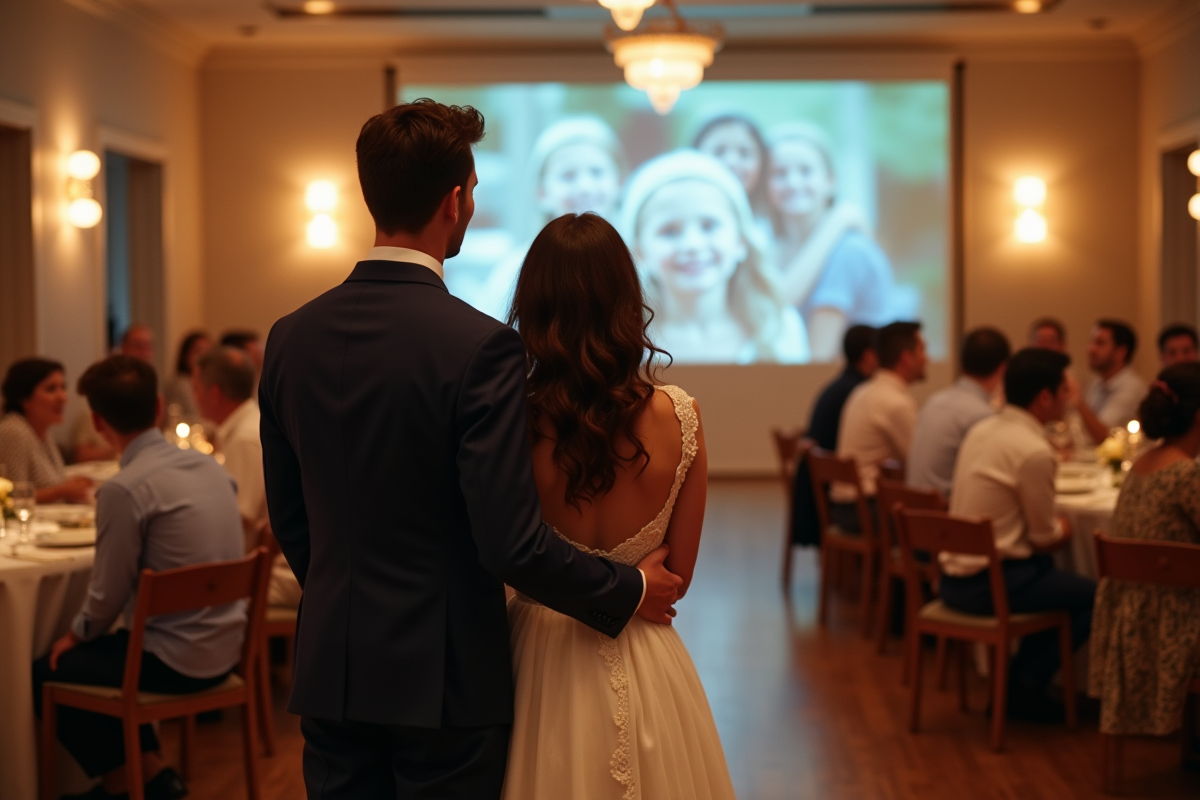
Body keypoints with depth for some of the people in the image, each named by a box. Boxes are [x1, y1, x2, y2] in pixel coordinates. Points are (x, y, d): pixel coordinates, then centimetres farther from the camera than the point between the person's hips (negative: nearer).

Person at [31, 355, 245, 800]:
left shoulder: (124, 489, -20)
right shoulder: (208, 466, 3)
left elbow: (108, 596, -13)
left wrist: (77, 634, 9)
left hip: (176, 662, -8)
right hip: (225, 649, 8)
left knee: (44, 674, 13)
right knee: (101, 651, 29)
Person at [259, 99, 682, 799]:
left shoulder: (291, 337, 0)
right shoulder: (480, 346, -18)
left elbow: (289, 519, 10)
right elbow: (512, 544, -20)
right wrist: (630, 591, -5)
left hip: (330, 674, 5)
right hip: (443, 678, -5)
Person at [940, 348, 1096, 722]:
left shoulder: (981, 430, 7)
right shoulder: (1034, 452, -19)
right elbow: (1045, 536, -9)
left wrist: (1052, 527, 14)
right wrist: (1062, 530, 12)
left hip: (954, 576, 9)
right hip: (988, 585, -9)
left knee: (1053, 571, 28)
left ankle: (1024, 679, 27)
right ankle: (1022, 686, 4)